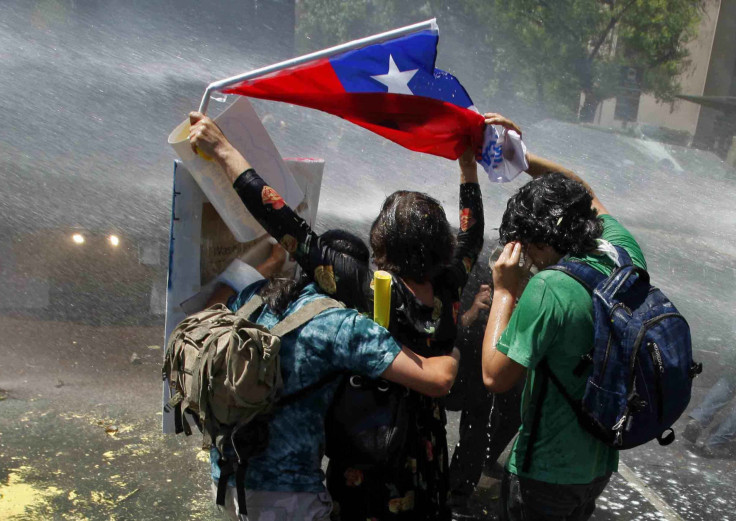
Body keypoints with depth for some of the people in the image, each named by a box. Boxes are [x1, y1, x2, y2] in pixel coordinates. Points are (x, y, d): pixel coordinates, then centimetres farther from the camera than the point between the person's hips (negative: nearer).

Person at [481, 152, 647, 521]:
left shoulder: (548, 289, -29)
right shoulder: (627, 256, -8)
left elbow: (495, 376, -22)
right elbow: (585, 194, 11)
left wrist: (504, 293, -16)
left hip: (546, 473, -7)